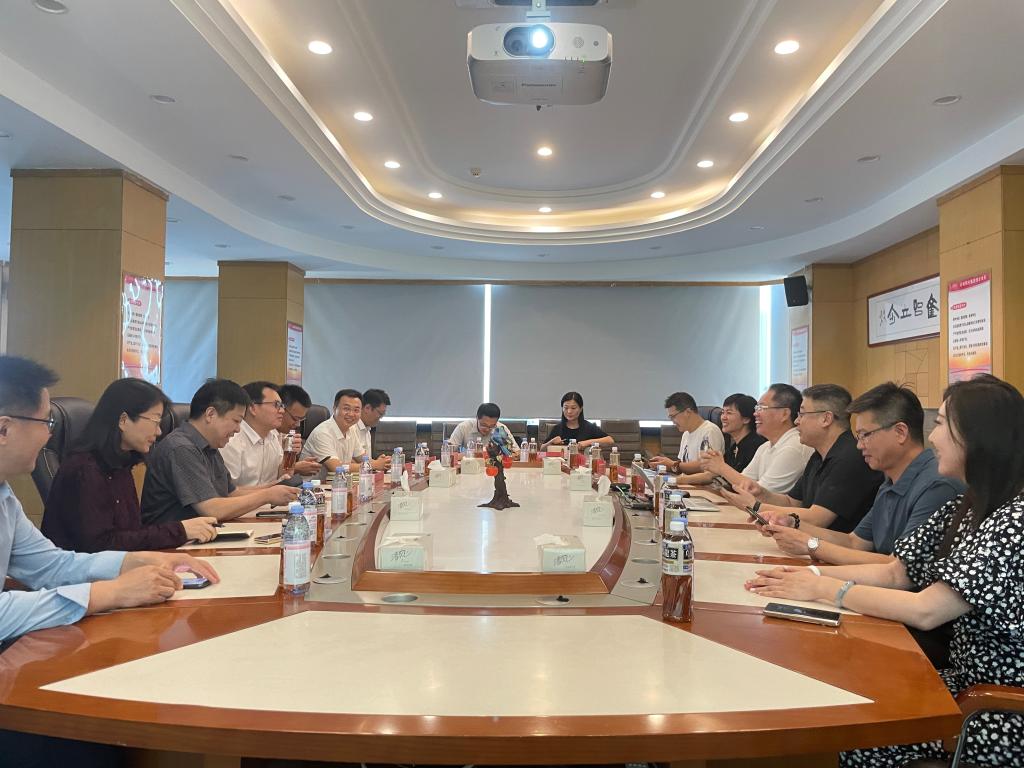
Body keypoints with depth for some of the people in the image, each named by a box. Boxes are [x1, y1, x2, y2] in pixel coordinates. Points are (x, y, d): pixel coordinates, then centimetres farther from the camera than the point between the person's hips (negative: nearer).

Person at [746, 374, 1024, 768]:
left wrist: (822, 588, -19)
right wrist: (810, 573, -9)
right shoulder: (964, 507, 6)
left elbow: (925, 610, -28)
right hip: (967, 681, 7)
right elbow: (894, 573, 5)